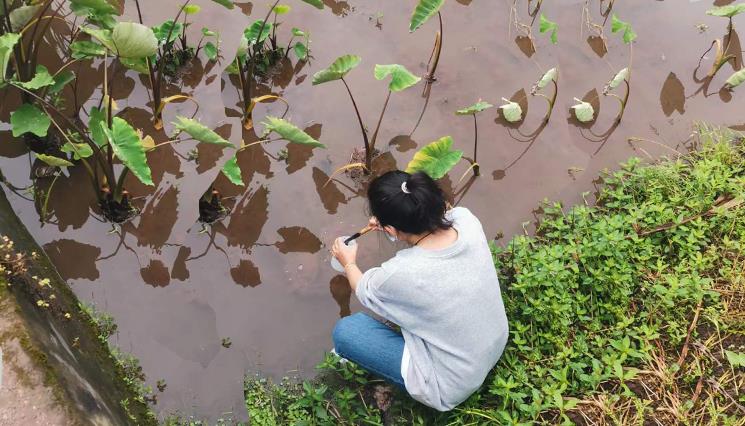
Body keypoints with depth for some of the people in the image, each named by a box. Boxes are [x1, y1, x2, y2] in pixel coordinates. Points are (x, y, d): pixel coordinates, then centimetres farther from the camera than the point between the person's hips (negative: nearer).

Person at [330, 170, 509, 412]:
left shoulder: (400, 274, -33)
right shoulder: (466, 219, -21)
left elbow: (365, 291, -5)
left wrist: (348, 263, 14)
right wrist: (389, 222, 12)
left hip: (452, 386, -6)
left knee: (344, 332, -2)